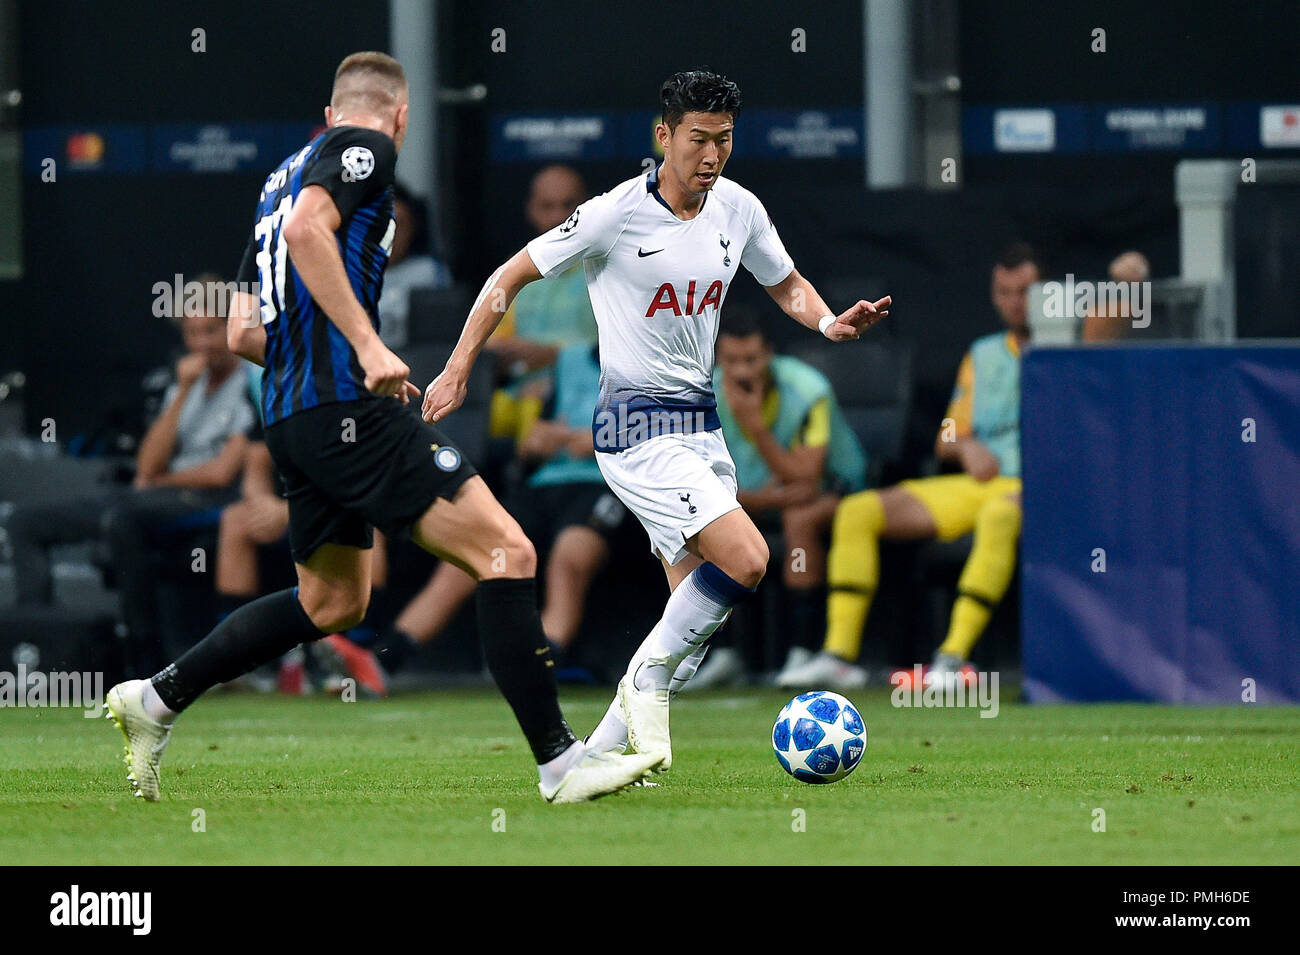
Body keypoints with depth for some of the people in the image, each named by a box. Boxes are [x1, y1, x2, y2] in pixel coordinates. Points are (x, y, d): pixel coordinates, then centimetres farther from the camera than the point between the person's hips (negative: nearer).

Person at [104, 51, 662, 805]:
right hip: (345, 410, -10)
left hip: (292, 417, 10)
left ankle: (157, 700, 26)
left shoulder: (285, 176, 25)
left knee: (334, 603, 24)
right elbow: (308, 230, -21)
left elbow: (244, 332, 25)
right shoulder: (365, 148, 0)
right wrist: (369, 347, -25)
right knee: (506, 553, -12)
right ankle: (559, 760, -16)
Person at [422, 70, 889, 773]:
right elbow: (513, 275, -5)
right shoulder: (614, 215, -14)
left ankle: (606, 746, 14)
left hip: (700, 425, 8)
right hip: (637, 428, -7)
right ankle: (649, 683, -3)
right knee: (746, 560, -22)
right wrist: (458, 368, -7)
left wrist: (831, 323, -2)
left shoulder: (738, 210, 3)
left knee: (700, 602, 5)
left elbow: (786, 285, 20)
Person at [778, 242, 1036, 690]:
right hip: (978, 482, 6)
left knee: (998, 516, -42)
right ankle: (839, 655, -16)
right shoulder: (982, 354, 24)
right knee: (858, 511, -8)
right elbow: (946, 441, 24)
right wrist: (966, 445, 2)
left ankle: (953, 656, -42)